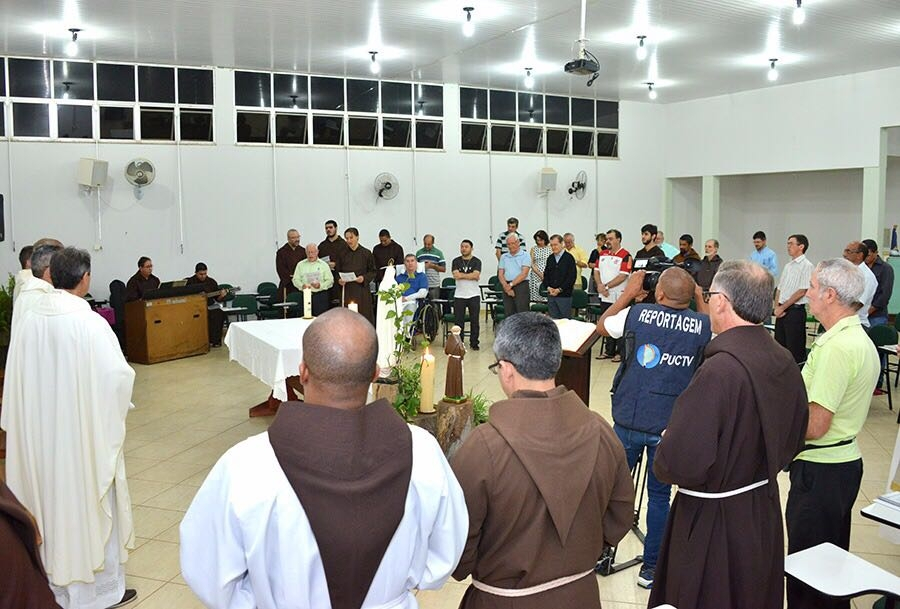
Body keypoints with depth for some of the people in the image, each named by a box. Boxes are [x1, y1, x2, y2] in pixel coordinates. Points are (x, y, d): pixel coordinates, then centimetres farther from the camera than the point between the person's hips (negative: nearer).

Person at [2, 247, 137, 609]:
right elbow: (118, 375, -19)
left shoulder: (30, 321, -4)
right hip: (84, 430, -5)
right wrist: (113, 407, 2)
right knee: (90, 502, 8)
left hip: (39, 432, 5)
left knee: (50, 499, 18)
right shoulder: (90, 323, -20)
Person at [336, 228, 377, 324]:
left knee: (364, 316, -3)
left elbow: (373, 272, 3)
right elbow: (337, 272, 12)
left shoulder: (366, 253, 1)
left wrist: (364, 278, -15)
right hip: (347, 291, 2)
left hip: (362, 291, -2)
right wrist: (339, 280, -8)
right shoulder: (343, 254, 8)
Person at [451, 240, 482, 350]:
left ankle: (474, 343, 11)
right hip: (459, 295, 1)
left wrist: (462, 275, -10)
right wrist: (471, 276, -8)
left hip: (474, 295, -1)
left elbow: (476, 275, -14)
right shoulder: (456, 261, 6)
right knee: (459, 321, 2)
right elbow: (455, 275, -9)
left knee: (474, 321, 3)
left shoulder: (476, 261, 3)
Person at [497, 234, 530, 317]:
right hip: (507, 288, 5)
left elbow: (524, 274, -8)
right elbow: (500, 274, 8)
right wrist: (506, 286, -8)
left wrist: (511, 284, -13)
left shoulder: (525, 256, 2)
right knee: (509, 315, 4)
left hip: (521, 286, -5)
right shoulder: (504, 257, 16)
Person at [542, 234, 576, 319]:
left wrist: (559, 289, -14)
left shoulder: (569, 258, -4)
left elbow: (571, 277, -9)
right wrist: (548, 287, -4)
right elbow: (546, 275, 15)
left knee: (565, 319, -1)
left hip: (564, 295, -5)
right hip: (551, 295, 5)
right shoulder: (550, 259, 12)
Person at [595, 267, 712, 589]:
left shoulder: (637, 314, -9)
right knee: (659, 496, 12)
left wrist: (629, 292, 16)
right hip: (671, 427, 0)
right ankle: (651, 568, 21)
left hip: (628, 421, 0)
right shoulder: (703, 326, -8)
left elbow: (601, 325, 10)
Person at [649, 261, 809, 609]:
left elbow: (678, 465, -30)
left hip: (714, 521, -7)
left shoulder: (719, 371, -29)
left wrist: (661, 463, -9)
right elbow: (793, 441, 12)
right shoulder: (785, 361, -3)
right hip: (765, 512, 8)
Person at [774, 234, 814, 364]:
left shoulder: (806, 266, -8)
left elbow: (802, 291, -14)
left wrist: (783, 307, -10)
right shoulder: (788, 266, 16)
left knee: (794, 348, -4)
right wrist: (777, 307, 2)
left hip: (795, 310, -8)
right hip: (782, 311, 8)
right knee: (779, 343, 11)